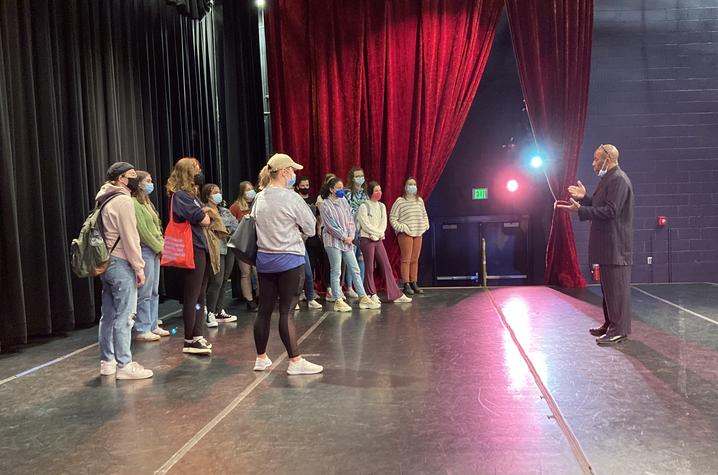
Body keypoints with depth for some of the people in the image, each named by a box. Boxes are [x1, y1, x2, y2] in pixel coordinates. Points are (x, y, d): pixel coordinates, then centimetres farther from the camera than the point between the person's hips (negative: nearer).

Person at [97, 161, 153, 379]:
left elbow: (113, 233, 16)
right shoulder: (123, 200, -12)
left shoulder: (105, 199, 16)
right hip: (120, 263, -9)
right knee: (124, 316, -5)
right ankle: (124, 365, 0)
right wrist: (139, 267, -12)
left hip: (106, 262, 9)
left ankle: (107, 361, 22)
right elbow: (129, 238, -16)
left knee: (109, 315, 14)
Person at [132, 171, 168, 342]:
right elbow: (142, 230, -15)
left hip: (155, 250, 10)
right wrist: (159, 247, -10)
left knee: (154, 291, 13)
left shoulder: (147, 203, 18)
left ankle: (153, 326, 20)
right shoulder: (134, 203, -12)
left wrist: (162, 245, 6)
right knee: (145, 293, -6)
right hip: (144, 251, -10)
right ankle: (142, 330, 1)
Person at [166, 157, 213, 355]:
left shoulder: (190, 195, 17)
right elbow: (204, 221, -15)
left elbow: (204, 217, 15)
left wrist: (203, 211, -4)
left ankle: (198, 336, 19)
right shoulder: (180, 196, -12)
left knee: (200, 296, 12)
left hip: (201, 248, 9)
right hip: (193, 249, -9)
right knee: (192, 296, -3)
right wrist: (203, 213, 4)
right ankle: (190, 341, 5)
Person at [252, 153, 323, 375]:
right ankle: (295, 361, 4)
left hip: (264, 259, 6)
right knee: (287, 311, -3)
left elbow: (255, 225, 13)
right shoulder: (291, 198, -12)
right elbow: (310, 228, -5)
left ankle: (261, 358, 23)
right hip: (289, 260, -6)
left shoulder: (259, 198, 6)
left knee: (264, 310, 12)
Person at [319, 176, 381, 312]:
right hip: (333, 241, -6)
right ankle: (338, 301, 4)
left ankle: (363, 298, 11)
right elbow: (331, 225, -11)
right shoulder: (325, 204, -6)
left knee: (355, 270, 6)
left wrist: (351, 235, -4)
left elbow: (350, 220, 10)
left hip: (347, 241, 6)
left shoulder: (344, 201, 12)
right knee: (336, 272, -2)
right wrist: (344, 237, -11)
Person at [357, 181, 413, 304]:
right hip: (367, 240, -5)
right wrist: (378, 233, -9)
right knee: (369, 268, 0)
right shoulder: (364, 206, -6)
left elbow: (384, 223, 6)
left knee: (387, 267, 3)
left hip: (379, 240, 6)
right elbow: (365, 224, -12)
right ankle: (372, 295, 10)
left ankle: (395, 295, 5)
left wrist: (377, 234, -10)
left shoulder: (382, 206, 12)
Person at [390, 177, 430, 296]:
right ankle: (406, 285, 0)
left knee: (415, 260, 9)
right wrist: (401, 227, -13)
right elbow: (392, 218, -6)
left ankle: (414, 283, 16)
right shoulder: (400, 201, -5)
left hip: (418, 233, 6)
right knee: (406, 259, -5)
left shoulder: (420, 200, 13)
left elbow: (424, 215, 25)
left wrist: (425, 225, 11)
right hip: (405, 234, -6)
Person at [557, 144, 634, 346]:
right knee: (608, 286, 16)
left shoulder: (618, 179, -15)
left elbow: (610, 211, -23)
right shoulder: (609, 179, 18)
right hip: (608, 245, 11)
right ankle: (610, 324, 26)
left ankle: (619, 329, 0)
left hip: (616, 245, -11)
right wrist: (584, 198, 13)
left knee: (616, 287, -6)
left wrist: (580, 210, -24)